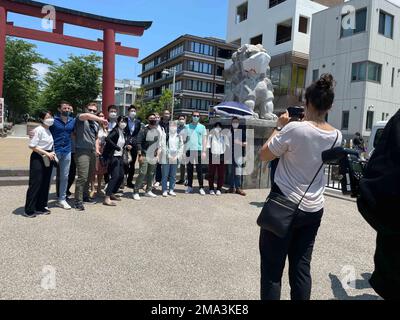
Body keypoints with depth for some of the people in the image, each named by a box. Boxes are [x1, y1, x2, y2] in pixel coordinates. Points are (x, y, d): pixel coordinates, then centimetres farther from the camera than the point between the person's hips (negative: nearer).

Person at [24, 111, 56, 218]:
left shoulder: (49, 130, 10)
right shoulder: (38, 130, -12)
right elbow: (32, 146, -16)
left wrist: (52, 154, 1)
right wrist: (47, 153, -17)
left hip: (48, 159, 8)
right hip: (38, 158, -8)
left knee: (45, 184, 11)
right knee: (35, 184, -4)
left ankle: (41, 207, 21)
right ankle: (29, 210, 5)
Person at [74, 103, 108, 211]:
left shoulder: (96, 124, 19)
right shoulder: (81, 119, -3)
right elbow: (86, 116, -27)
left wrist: (96, 149, 16)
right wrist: (101, 119, -34)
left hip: (92, 151, 7)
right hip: (82, 151, -7)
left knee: (89, 176, 13)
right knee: (82, 177, -13)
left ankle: (85, 196, 27)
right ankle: (78, 201, -7)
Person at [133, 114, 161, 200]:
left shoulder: (158, 131, 11)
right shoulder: (144, 130, -7)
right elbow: (139, 143, -11)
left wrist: (158, 152, 11)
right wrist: (140, 155, -16)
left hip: (153, 156, 6)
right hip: (144, 156, -6)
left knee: (151, 174, 11)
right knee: (142, 173, -12)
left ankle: (148, 191, 23)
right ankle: (136, 192, -5)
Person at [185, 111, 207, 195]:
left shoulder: (202, 127, 7)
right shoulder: (187, 126, 10)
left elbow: (204, 140, 5)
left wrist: (204, 151, -3)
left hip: (199, 150, -1)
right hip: (189, 150, 2)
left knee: (199, 170, 0)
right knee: (189, 170, 7)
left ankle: (201, 187, 5)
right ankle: (189, 187, 15)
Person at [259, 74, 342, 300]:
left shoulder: (295, 128, -18)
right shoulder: (337, 136, 1)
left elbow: (264, 156, -7)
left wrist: (280, 127, 0)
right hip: (314, 210, 6)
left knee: (272, 269, 4)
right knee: (301, 269, 14)